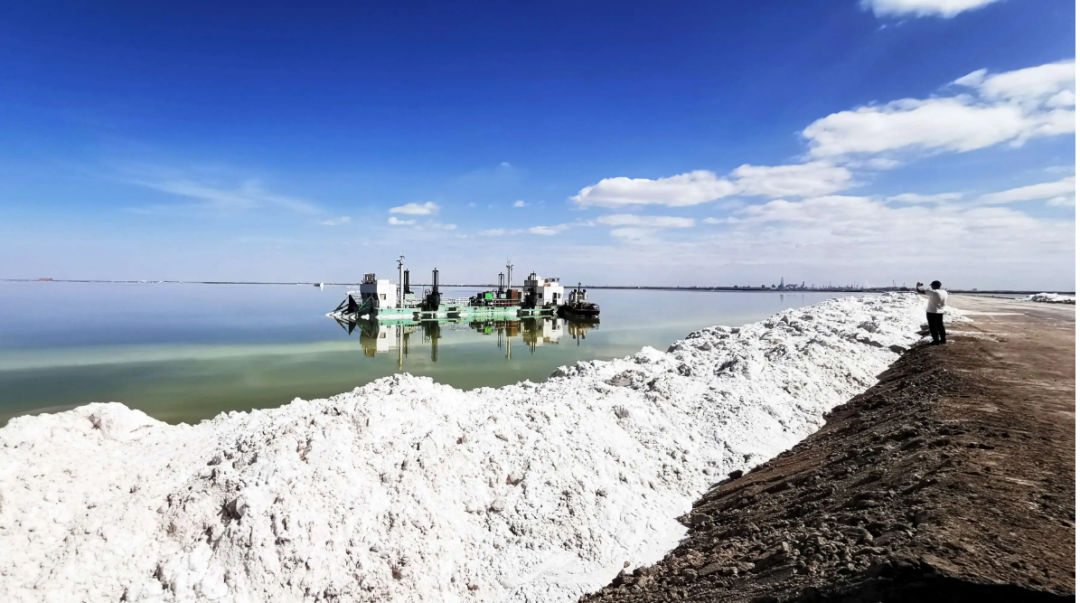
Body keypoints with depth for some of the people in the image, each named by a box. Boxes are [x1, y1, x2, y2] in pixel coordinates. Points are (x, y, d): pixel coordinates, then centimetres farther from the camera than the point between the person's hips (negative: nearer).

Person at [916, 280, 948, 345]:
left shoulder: (933, 292, -20)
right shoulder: (945, 292, 5)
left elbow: (919, 291, -20)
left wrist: (918, 285, 1)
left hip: (931, 312, -8)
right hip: (941, 312, 8)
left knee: (933, 327, 0)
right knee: (940, 326, 17)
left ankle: (936, 341, 1)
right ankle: (943, 340, 23)